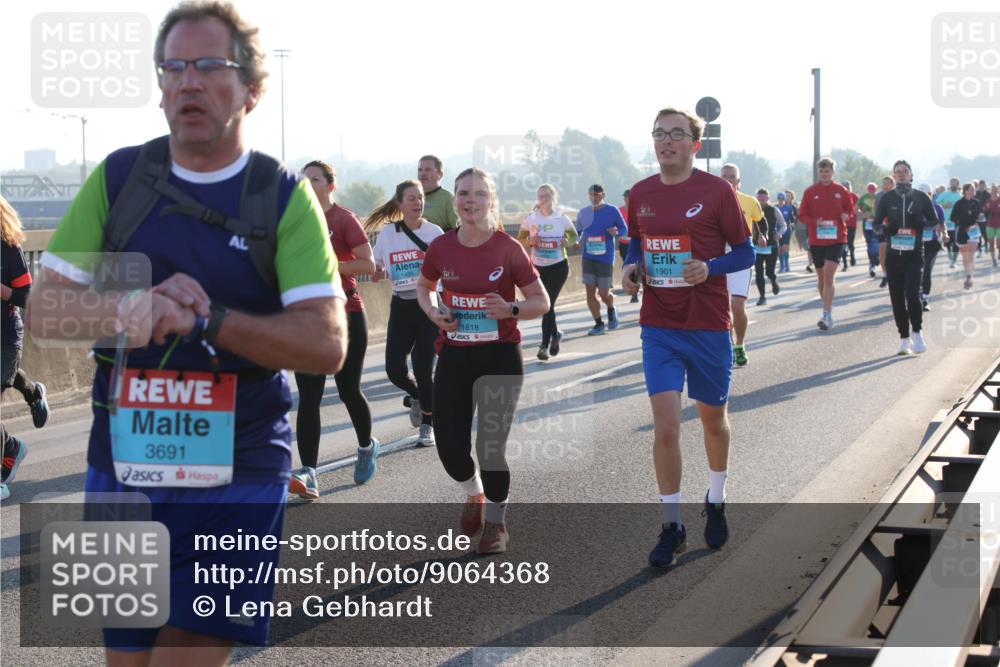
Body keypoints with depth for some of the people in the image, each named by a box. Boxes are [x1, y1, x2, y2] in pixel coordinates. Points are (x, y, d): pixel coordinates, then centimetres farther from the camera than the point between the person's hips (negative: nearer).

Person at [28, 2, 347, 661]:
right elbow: (44, 309, 0)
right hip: (122, 464, 3)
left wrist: (206, 319, -22)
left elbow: (327, 344, -12)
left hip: (238, 478, -3)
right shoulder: (117, 178, 4)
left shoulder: (284, 196, -3)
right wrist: (135, 308, -19)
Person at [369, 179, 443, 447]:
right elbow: (376, 271, 12)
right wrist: (377, 272, -9)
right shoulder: (387, 234, 1)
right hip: (401, 306, 2)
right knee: (394, 369, -7)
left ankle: (427, 425, 16)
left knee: (423, 368, -6)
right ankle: (417, 395, 29)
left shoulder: (434, 232, -3)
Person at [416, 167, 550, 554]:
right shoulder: (441, 247, -1)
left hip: (500, 356, -3)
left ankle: (496, 521, 22)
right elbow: (424, 286, 19)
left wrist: (511, 310, -22)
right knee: (449, 445, 3)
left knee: (490, 445, -3)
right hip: (454, 355, 3)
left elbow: (541, 302, -3)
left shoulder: (508, 249, -9)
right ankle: (474, 494, 37)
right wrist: (433, 312, -2)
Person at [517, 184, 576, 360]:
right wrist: (529, 241, -15)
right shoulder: (530, 219, -2)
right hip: (538, 266, 3)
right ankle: (555, 334, 37)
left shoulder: (562, 219, -4)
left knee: (548, 304, -11)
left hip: (558, 266, -3)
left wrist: (568, 242, -10)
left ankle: (545, 345, -6)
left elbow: (574, 235, 12)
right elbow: (520, 241, 7)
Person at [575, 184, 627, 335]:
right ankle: (598, 324, 11)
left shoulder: (612, 211, -4)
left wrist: (616, 232, -20)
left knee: (603, 293, 0)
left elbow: (624, 229, 2)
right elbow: (578, 232, 16)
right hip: (588, 257, 3)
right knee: (590, 292, -3)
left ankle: (611, 311, 34)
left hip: (606, 258, -3)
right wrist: (577, 241, -5)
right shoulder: (583, 213, 5)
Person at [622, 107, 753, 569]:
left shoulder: (716, 190, -8)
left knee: (713, 418, 16)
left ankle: (716, 503, 39)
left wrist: (710, 267, -22)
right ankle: (671, 526, 5)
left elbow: (745, 252, -4)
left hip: (708, 325, -2)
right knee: (665, 426, -6)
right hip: (658, 326, 2)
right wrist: (632, 266, -2)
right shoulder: (640, 194, 3)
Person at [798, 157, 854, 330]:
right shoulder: (810, 191, 1)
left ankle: (827, 316, -18)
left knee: (828, 275, -15)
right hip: (816, 240, 2)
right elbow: (802, 215, 4)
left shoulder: (840, 190, 2)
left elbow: (849, 207, 16)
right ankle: (828, 310, 29)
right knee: (821, 277, 12)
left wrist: (846, 215, -7)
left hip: (836, 239, -2)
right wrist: (814, 222, -15)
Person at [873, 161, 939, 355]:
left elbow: (934, 221, 10)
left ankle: (917, 333, 1)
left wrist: (921, 222, -12)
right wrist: (886, 229, -13)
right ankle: (904, 338, 14)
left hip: (914, 254, -2)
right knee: (897, 297, 4)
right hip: (893, 254, 2)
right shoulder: (887, 199, 6)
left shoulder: (921, 198, 3)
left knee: (912, 293, -17)